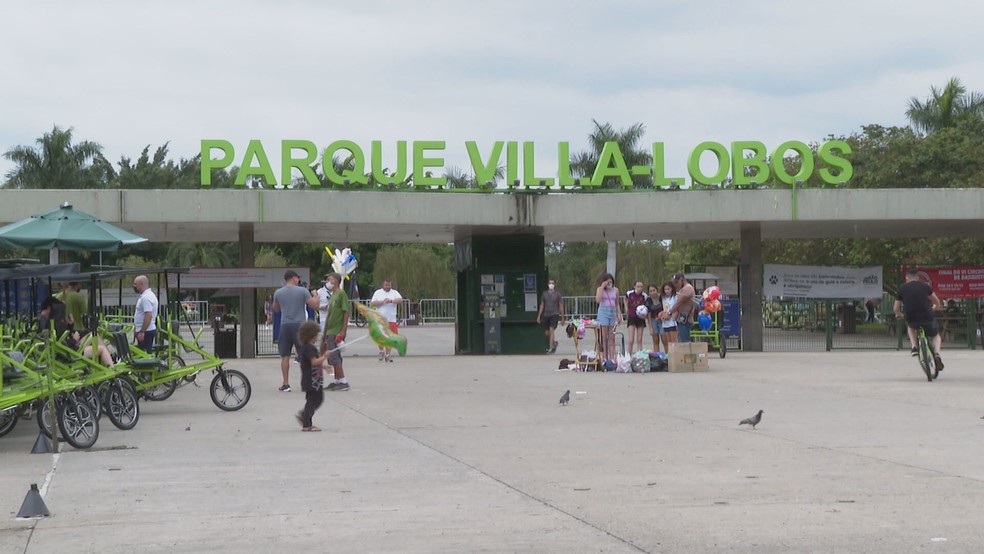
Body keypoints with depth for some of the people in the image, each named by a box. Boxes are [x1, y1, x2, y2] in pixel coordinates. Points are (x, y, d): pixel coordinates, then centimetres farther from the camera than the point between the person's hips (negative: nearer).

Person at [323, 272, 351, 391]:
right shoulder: (333, 295, 18)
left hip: (337, 332, -9)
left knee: (334, 357, -10)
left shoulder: (341, 294, -9)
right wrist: (325, 334, 20)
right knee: (334, 358, 10)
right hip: (330, 331, 9)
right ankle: (337, 381, 14)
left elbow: (346, 312, -14)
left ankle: (343, 381, -8)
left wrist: (343, 330, -20)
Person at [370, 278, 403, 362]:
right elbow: (372, 303, 1)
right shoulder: (377, 293, 10)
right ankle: (381, 351, 19)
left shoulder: (395, 292, 9)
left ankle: (388, 354, 6)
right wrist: (382, 302, -10)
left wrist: (391, 300, -23)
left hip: (391, 319, 0)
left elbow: (400, 300, -7)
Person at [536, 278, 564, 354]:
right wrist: (539, 316, 9)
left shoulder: (557, 294, 1)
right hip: (546, 315, 4)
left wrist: (562, 318, 3)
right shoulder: (544, 294, 10)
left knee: (551, 330, -18)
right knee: (547, 333, 7)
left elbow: (561, 306, 4)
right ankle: (554, 343, 34)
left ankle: (551, 348, -20)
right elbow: (542, 305, 14)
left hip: (554, 314, -4)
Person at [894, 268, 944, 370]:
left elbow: (896, 309, 8)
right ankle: (937, 354, 1)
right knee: (936, 335, 28)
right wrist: (934, 307, 37)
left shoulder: (902, 288, 5)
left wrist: (898, 315, 31)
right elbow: (937, 302, 13)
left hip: (912, 320, 1)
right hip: (928, 319, -1)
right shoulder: (925, 285, 5)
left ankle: (914, 347, 19)